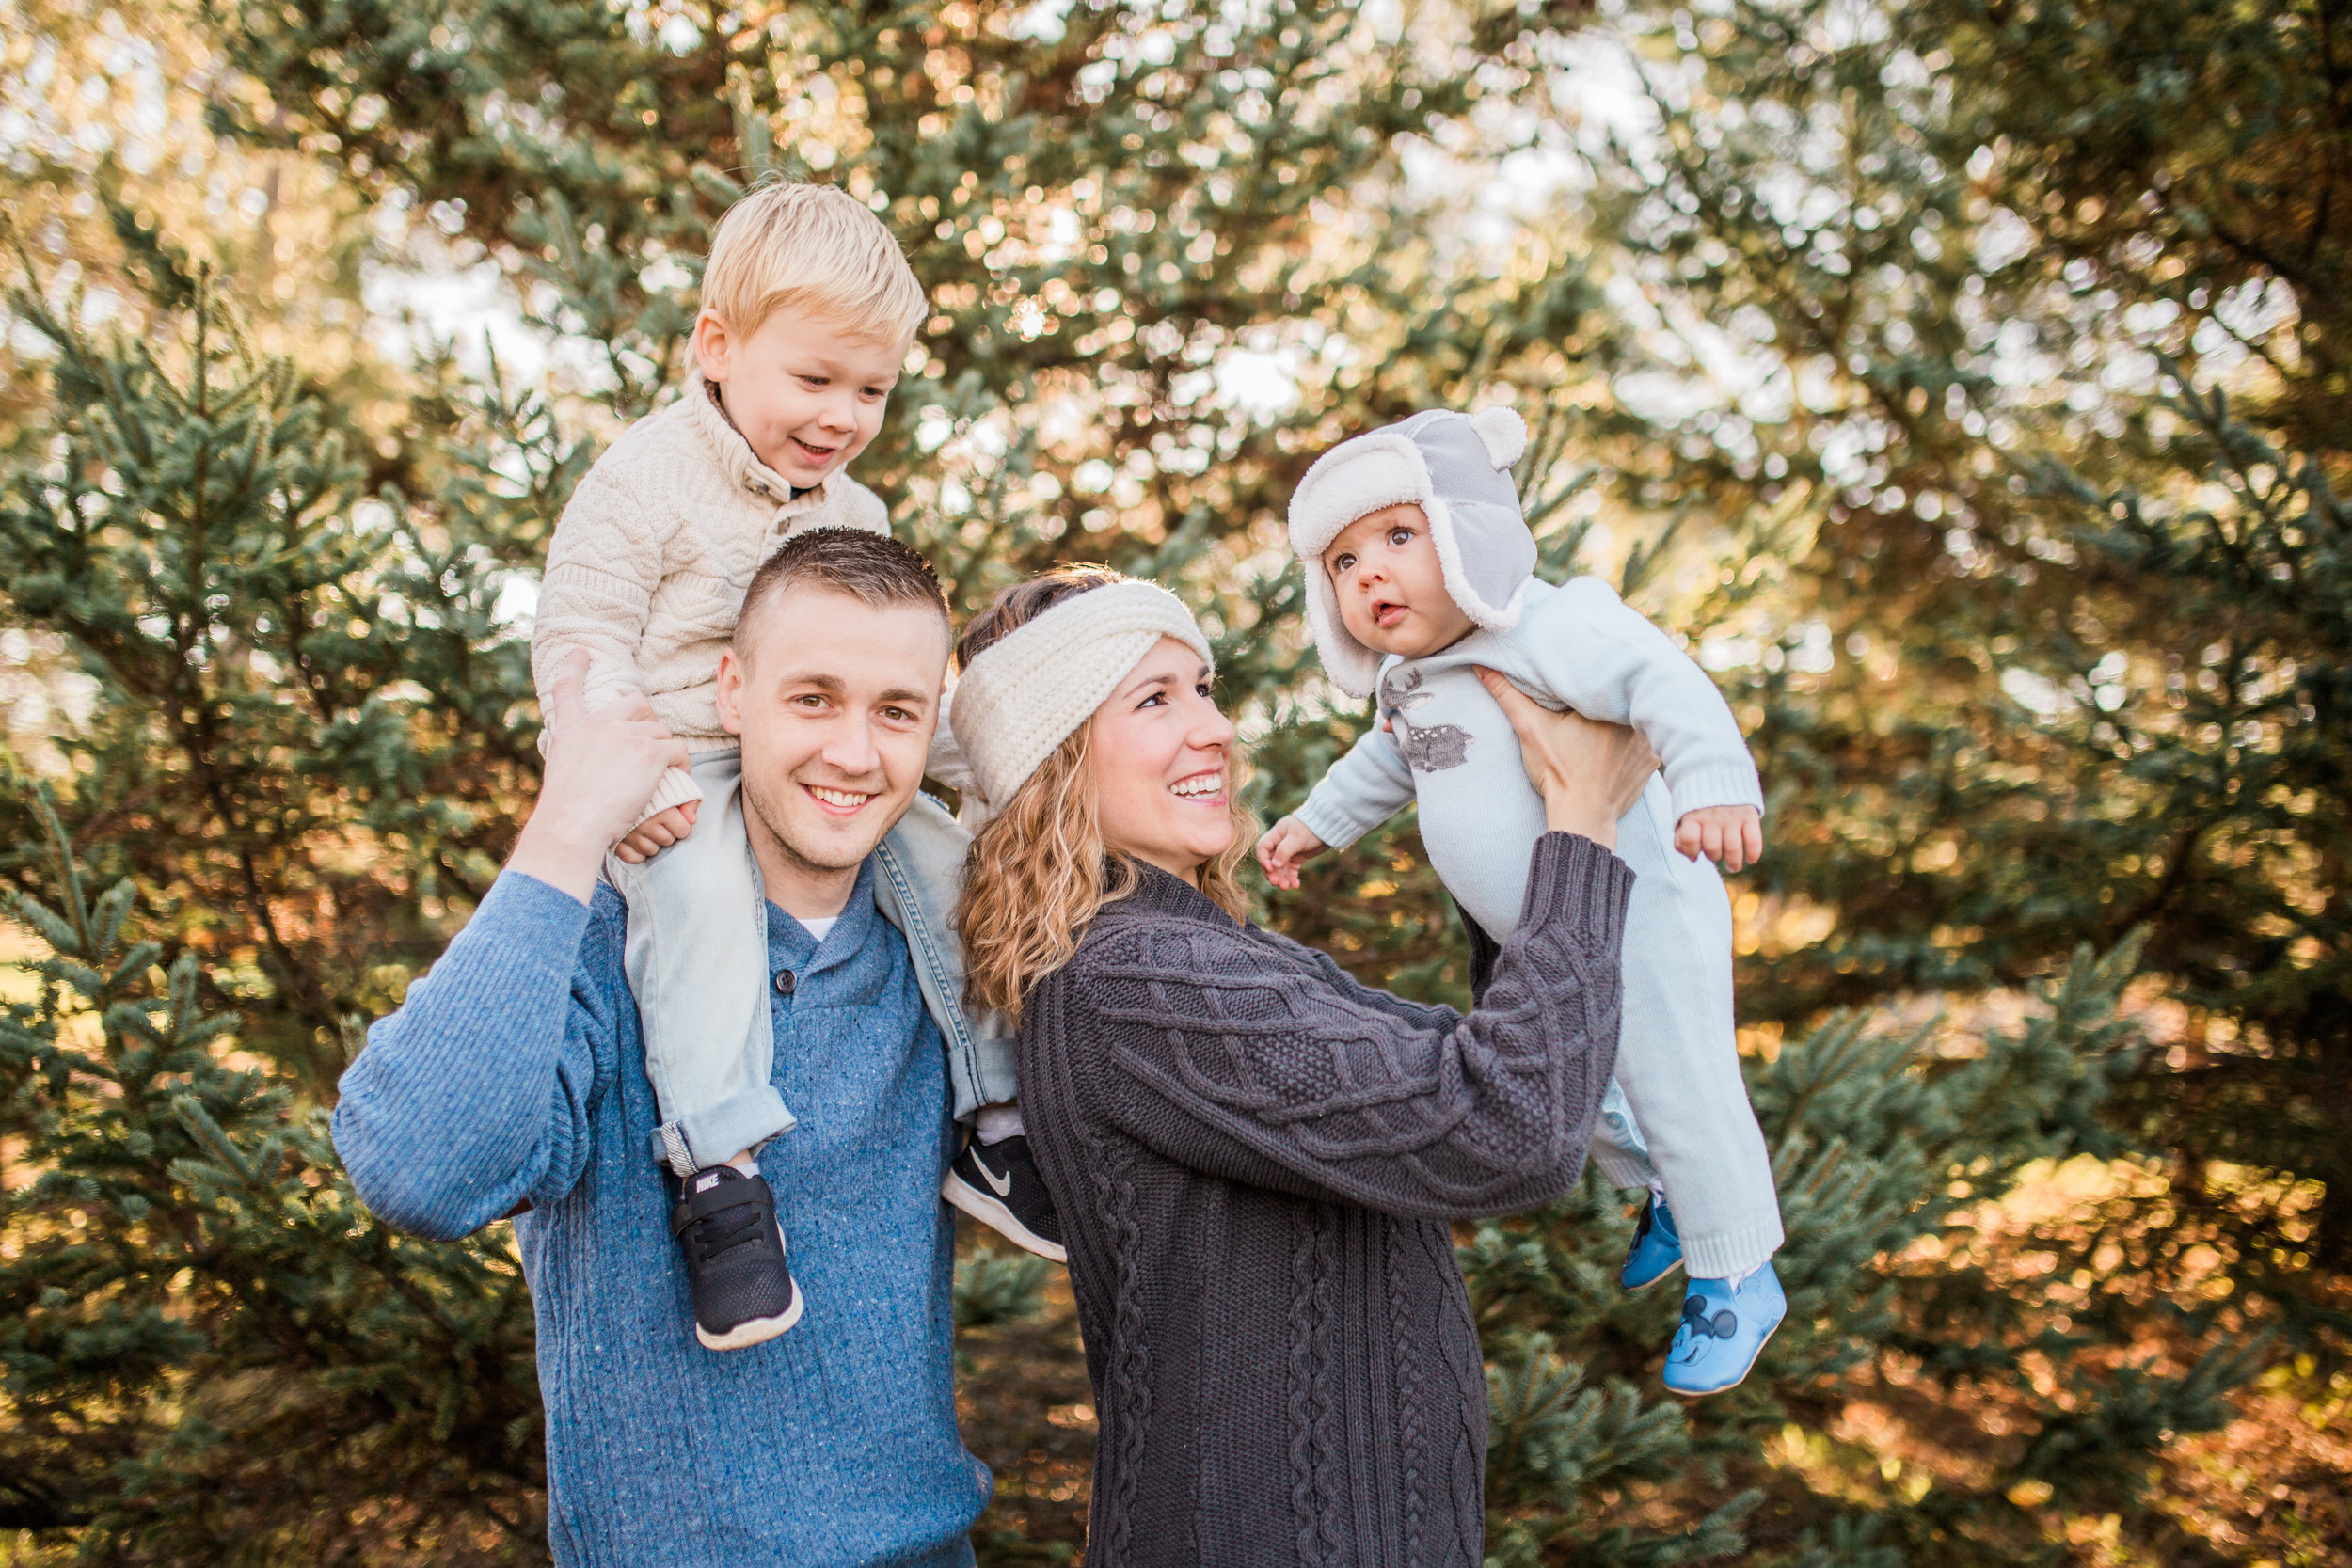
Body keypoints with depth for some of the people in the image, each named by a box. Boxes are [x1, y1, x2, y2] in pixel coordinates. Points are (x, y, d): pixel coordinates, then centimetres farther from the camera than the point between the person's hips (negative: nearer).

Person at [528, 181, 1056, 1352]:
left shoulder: (853, 513, 13)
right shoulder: (645, 484, -9)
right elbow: (578, 641, -12)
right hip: (684, 782, -6)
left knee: (954, 866, -8)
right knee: (700, 898, -35)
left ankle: (993, 1122, 3)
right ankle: (717, 1168, -34)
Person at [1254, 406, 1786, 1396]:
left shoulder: (1548, 630, -27)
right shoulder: (1406, 673, 3)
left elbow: (1666, 686, -38)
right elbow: (1393, 758, 24)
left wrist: (1716, 787, -52)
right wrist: (1318, 821, 24)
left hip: (1635, 913, -9)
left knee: (1679, 1093, 3)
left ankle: (1739, 1278, 24)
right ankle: (1665, 1194, 50)